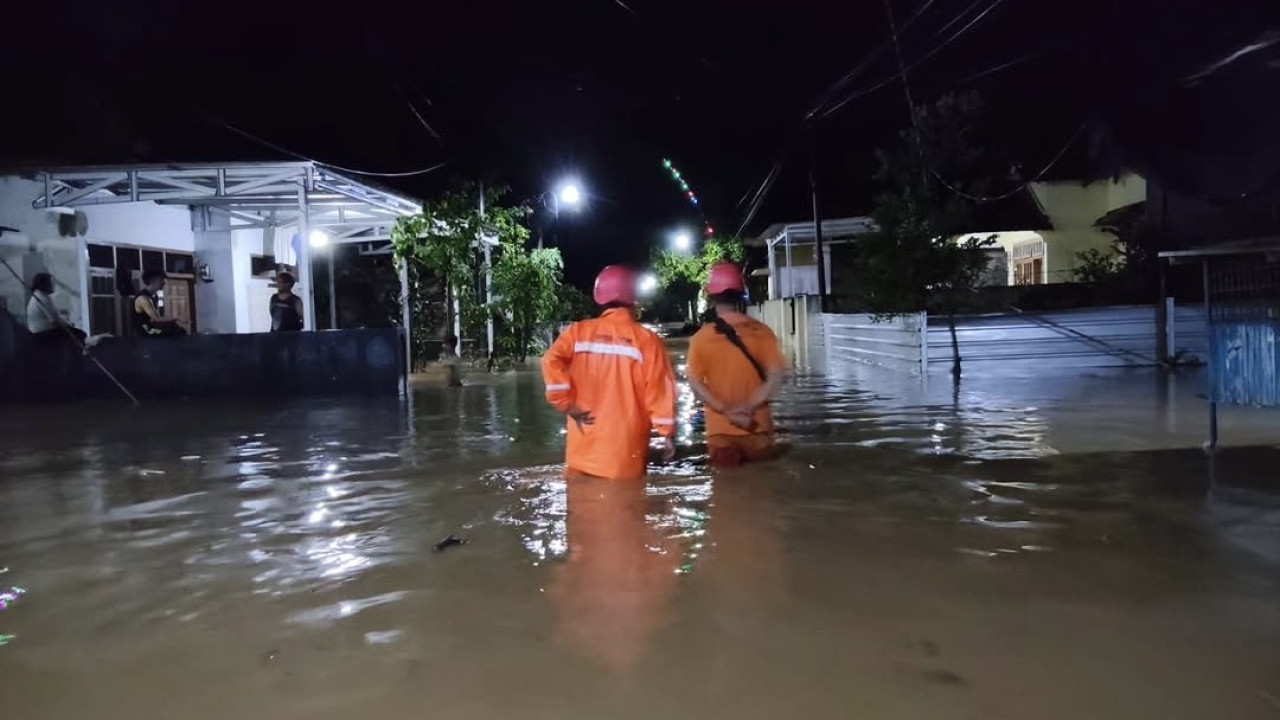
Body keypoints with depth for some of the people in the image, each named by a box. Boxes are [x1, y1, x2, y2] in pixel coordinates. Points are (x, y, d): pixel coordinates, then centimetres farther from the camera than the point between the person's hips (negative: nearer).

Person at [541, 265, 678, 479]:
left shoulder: (579, 331, 0)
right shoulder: (646, 340, -6)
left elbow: (552, 362, -14)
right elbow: (659, 389, -7)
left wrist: (567, 403, -6)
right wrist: (667, 433, 1)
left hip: (585, 445, 2)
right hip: (626, 448, -2)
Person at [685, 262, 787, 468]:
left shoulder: (701, 337, -6)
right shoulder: (761, 331, -4)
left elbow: (695, 384, -10)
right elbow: (775, 376, -10)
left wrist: (727, 411, -11)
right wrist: (748, 407, -13)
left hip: (720, 429, 0)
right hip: (756, 427, 1)